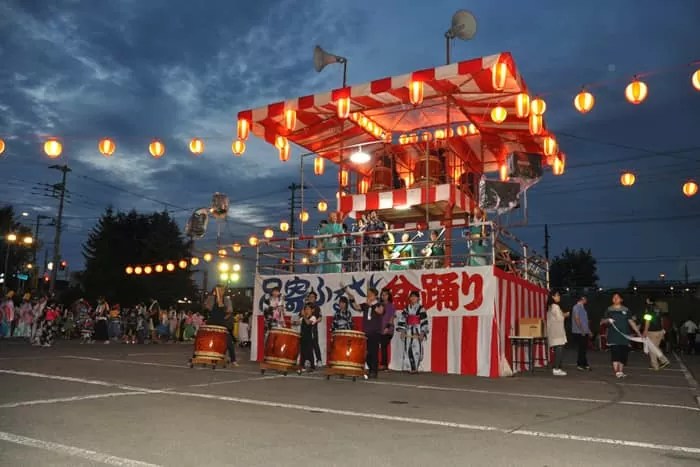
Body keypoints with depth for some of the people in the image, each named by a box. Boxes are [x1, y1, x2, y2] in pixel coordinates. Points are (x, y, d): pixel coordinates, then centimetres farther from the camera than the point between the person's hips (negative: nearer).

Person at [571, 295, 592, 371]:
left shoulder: (582, 307, 18)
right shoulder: (576, 307, -10)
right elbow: (576, 319, -17)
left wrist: (588, 330, 19)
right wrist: (581, 329, -20)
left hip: (585, 332, 9)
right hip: (579, 332, -9)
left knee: (585, 348, 10)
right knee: (580, 348, -7)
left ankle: (585, 364, 15)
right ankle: (579, 365, -1)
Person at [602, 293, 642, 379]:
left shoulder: (626, 310, 10)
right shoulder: (609, 310, 7)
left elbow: (631, 322, 7)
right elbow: (602, 321, 7)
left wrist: (638, 332, -1)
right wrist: (607, 320, -14)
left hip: (624, 336, 2)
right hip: (613, 336, -2)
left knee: (623, 354, 4)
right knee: (615, 353, -12)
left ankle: (621, 372, 14)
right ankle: (617, 372, -17)